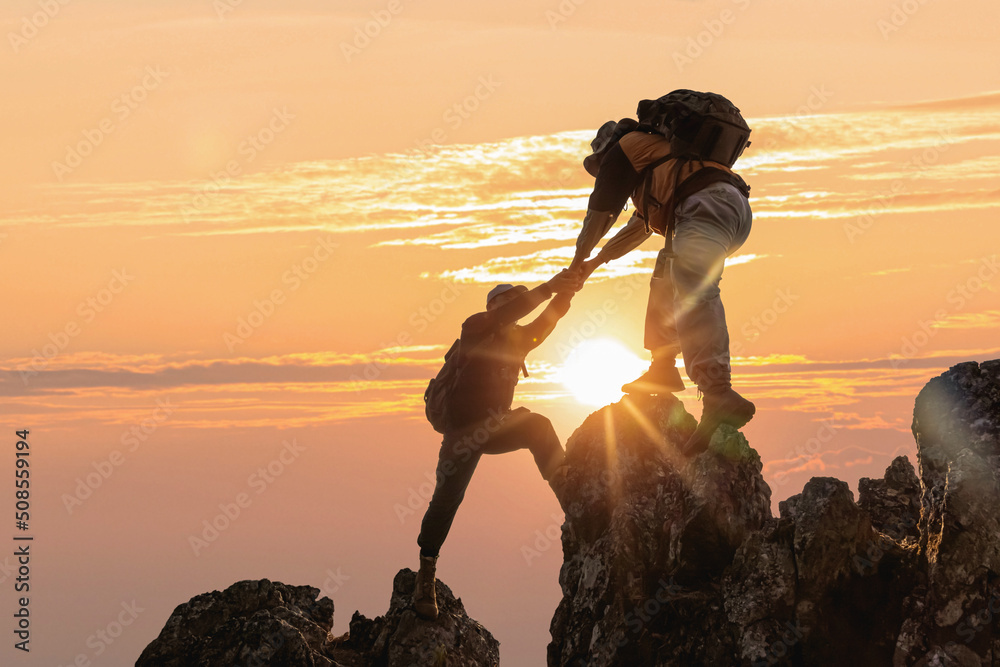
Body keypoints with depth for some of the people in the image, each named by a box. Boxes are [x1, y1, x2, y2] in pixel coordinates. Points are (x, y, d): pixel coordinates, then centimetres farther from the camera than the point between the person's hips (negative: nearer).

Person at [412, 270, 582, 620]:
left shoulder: (518, 339, 10)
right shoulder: (476, 327, -6)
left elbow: (545, 322, -8)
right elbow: (504, 316, -27)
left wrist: (566, 292, -26)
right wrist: (546, 289, -35)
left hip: (495, 429, 5)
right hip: (463, 430, -5)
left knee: (538, 427, -22)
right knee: (447, 497, -9)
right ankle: (426, 576, 2)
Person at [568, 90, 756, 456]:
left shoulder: (626, 145, 19)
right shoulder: (659, 151, 43)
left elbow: (600, 211, 22)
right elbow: (642, 224, 51)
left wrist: (579, 260, 36)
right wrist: (599, 260, 58)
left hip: (707, 203, -9)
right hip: (739, 209, 9)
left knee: (694, 292, -26)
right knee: (668, 274, 29)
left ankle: (719, 395, -45)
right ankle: (663, 368, 20)